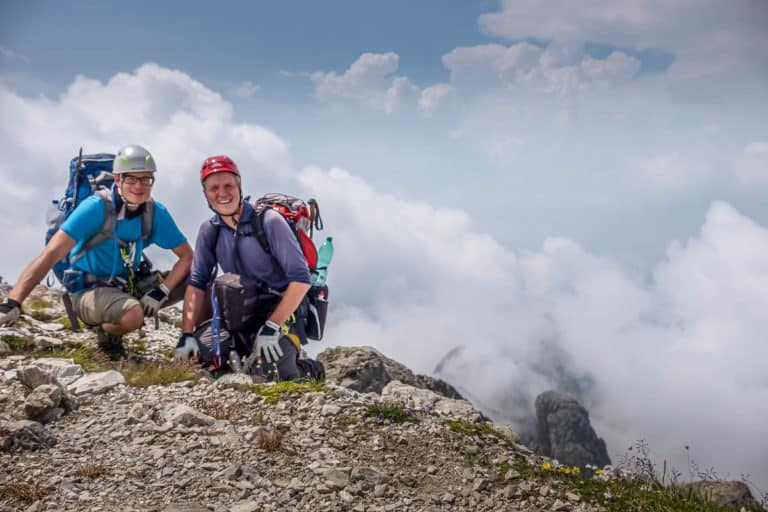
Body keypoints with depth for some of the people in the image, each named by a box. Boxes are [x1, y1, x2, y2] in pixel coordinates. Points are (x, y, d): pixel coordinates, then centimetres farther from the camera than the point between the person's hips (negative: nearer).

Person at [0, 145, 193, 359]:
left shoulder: (156, 213, -8)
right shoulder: (96, 207, -22)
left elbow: (187, 256, -3)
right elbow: (52, 253, -29)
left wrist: (161, 291, -20)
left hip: (130, 287, 5)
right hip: (89, 291, -5)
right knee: (133, 315, -37)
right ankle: (107, 333, -1)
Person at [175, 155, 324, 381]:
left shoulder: (269, 221, -14)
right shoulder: (209, 231, 2)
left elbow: (300, 279, -18)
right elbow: (196, 283, 1)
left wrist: (271, 326, -22)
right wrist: (187, 334, -10)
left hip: (282, 312, -5)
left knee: (270, 375, -24)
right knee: (199, 354, -14)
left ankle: (309, 370, 9)